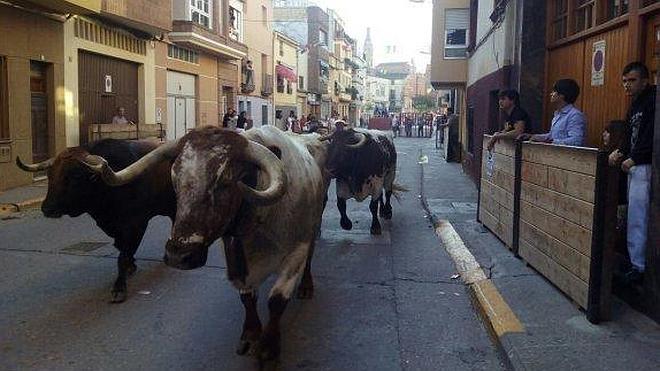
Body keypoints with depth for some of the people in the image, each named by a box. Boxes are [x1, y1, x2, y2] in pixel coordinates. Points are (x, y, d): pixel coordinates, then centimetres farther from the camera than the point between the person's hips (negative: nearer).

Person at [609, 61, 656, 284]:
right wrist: (621, 152, 5)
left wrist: (633, 158, -15)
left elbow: (651, 136, -17)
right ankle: (635, 261, 16)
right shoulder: (635, 105, 19)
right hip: (634, 166, 9)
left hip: (645, 166, -9)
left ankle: (639, 266, -2)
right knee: (635, 215, 10)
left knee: (638, 218, -8)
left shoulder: (652, 101, -9)